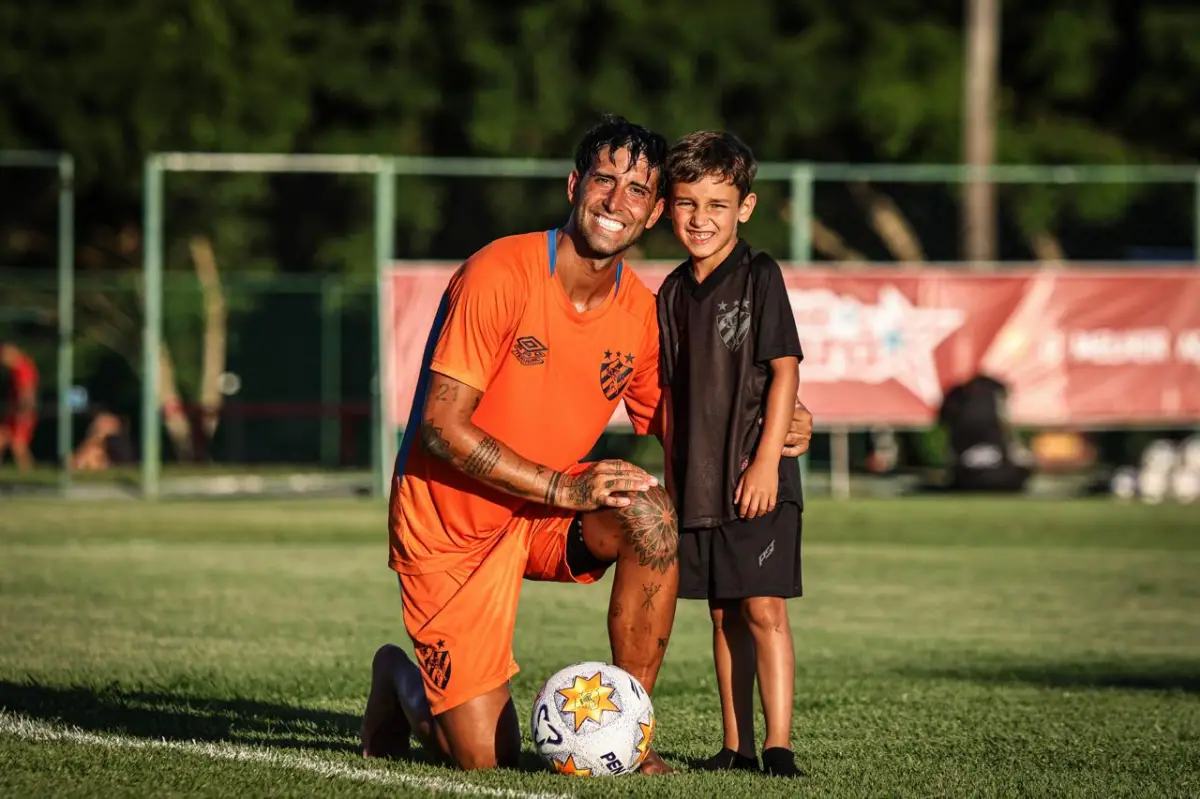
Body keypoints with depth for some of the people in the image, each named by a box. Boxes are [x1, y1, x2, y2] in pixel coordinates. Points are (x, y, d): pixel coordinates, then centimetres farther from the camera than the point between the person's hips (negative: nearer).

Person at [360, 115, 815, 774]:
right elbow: (441, 427, -23)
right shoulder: (499, 274, -21)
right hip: (448, 528, -5)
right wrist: (563, 486, -28)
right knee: (485, 759, -10)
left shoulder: (640, 312, -4)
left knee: (652, 519, -29)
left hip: (543, 516, 5)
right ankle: (401, 682, 26)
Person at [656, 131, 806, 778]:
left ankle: (778, 746, -8)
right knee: (723, 612, 9)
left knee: (763, 607, -9)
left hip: (755, 476, -6)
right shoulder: (674, 293, 11)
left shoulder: (759, 277, -6)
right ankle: (736, 746, 14)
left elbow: (784, 369, -10)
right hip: (698, 479, 6)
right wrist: (672, 475, 13)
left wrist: (766, 459, -15)